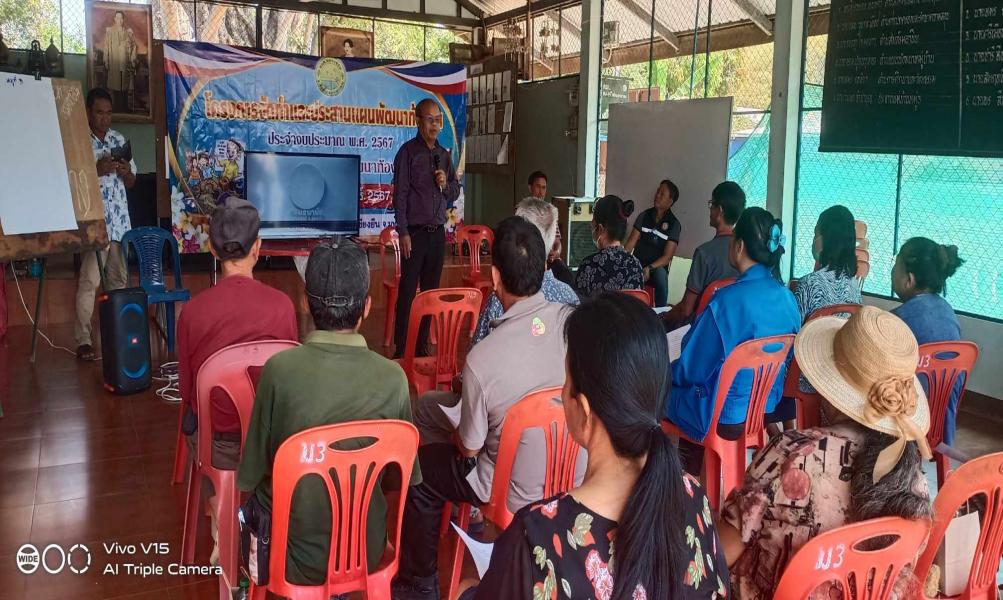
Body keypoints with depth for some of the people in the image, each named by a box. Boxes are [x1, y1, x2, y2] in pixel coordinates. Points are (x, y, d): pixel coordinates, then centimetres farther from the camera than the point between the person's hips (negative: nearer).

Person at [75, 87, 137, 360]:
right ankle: (83, 339, -3)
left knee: (118, 279, 10)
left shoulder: (119, 140, 12)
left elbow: (131, 183, 16)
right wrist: (97, 170, -20)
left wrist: (125, 172, -5)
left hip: (120, 220, 6)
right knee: (89, 281, -7)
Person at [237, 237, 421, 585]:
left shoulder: (279, 369, -21)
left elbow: (250, 475, -10)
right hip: (367, 549, 1)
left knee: (255, 497, 28)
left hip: (298, 555, -1)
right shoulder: (392, 377, -18)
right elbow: (399, 478, -4)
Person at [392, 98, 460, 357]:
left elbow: (455, 193, 19)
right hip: (415, 232, -5)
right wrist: (403, 233, -12)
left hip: (438, 232, 5)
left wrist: (446, 184, -5)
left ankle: (422, 345, 18)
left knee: (430, 291, 9)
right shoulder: (408, 152, -4)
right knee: (408, 292, -4)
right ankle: (400, 349, 2)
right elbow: (400, 194, -7)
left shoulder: (444, 154, 13)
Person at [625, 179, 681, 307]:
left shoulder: (674, 224, -3)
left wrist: (649, 268, -25)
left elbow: (667, 257, -9)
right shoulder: (644, 216, 7)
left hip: (657, 267, -2)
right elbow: (631, 242, 1)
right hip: (638, 264, 2)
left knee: (660, 274, -36)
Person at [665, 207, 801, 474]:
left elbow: (691, 370, -16)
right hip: (767, 410, 7)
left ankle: (690, 474, 29)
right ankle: (694, 473, 31)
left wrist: (666, 372, 6)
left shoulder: (727, 301, -25)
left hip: (724, 419, -7)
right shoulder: (787, 298, -4)